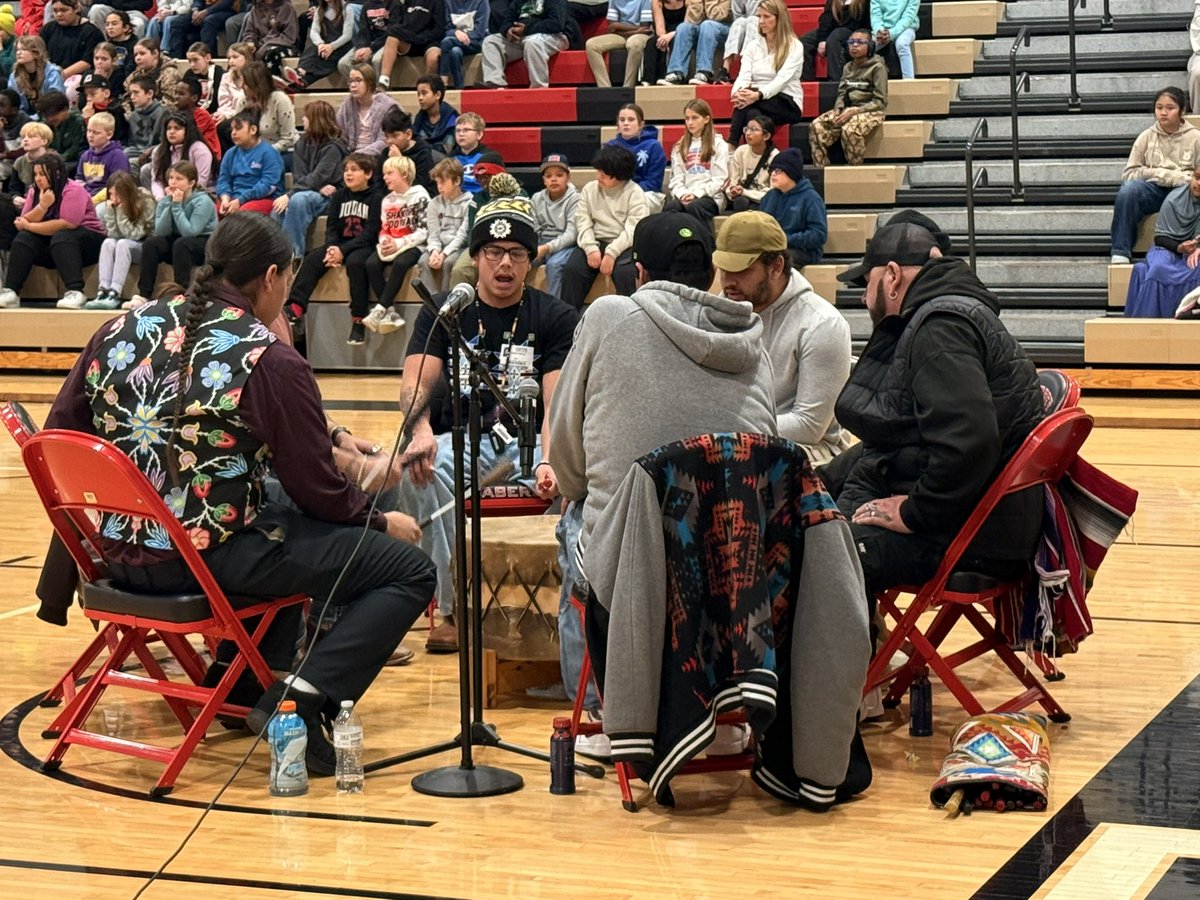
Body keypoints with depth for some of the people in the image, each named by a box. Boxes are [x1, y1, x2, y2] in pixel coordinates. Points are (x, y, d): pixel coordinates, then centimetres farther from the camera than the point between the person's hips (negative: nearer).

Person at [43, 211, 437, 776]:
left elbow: (59, 436, 11)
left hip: (117, 553, 8)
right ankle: (305, 696, -17)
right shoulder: (272, 363, -11)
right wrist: (381, 522, 12)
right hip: (211, 556, -7)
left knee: (286, 521, 36)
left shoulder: (121, 333, 5)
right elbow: (317, 491, -8)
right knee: (410, 570, -2)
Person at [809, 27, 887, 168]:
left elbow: (880, 101, -10)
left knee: (850, 130, -38)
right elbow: (842, 93, 15)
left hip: (870, 111, -6)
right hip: (847, 110, 6)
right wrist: (838, 109, -8)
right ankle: (821, 170, -18)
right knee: (816, 126, -19)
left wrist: (854, 111, -18)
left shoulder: (877, 67, -5)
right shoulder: (848, 67, 15)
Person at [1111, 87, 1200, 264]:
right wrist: (1154, 173, -9)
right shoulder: (1146, 137, 10)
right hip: (1153, 191, 2)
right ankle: (1120, 254, -28)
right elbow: (1128, 174, 6)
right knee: (1128, 189, -31)